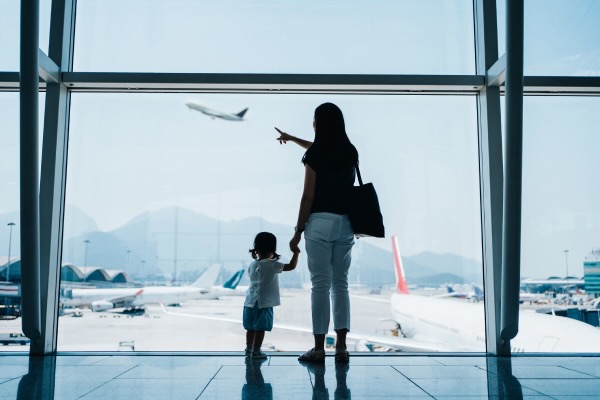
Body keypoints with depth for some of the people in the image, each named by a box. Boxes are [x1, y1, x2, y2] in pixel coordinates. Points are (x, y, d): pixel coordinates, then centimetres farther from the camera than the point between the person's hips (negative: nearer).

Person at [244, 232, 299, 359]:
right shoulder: (272, 265, -13)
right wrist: (296, 253, -2)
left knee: (251, 327, 16)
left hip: (250, 302, 7)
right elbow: (291, 266, -15)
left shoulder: (252, 265, 6)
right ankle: (256, 351, 5)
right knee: (260, 328, 1)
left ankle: (249, 349, 26)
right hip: (263, 303, -7)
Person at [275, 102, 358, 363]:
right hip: (345, 224, 5)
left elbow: (308, 197, -9)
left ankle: (319, 349, 2)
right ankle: (341, 347, 8)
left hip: (320, 223, -5)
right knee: (340, 285, 8)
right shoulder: (350, 152, 10)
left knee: (320, 285, -2)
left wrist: (298, 231, -2)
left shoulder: (315, 155, -7)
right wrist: (292, 139, 43)